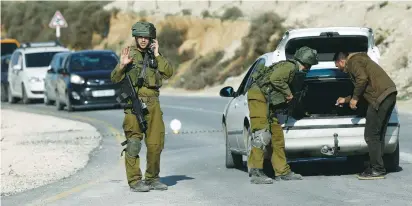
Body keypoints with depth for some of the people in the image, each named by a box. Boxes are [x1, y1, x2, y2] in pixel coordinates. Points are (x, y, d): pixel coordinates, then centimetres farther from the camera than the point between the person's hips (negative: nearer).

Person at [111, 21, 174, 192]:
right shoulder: (129, 53, 6)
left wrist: (157, 55, -6)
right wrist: (122, 65, -16)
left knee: (156, 143, 6)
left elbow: (168, 73, 0)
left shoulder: (155, 55, 15)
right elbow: (115, 79, 2)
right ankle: (135, 181, -6)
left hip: (152, 103, 4)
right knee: (133, 142, -7)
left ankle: (152, 178, 18)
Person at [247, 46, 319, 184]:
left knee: (277, 135, 12)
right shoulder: (290, 66, -10)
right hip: (259, 96, -10)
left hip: (268, 101, 10)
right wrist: (288, 93, -13)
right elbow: (275, 79, -23)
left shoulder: (293, 69, 22)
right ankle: (255, 173, -20)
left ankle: (282, 171, 18)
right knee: (262, 135, -16)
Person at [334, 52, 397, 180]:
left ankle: (377, 170, -7)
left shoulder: (352, 62, 0)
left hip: (380, 96, -10)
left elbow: (362, 78, -17)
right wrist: (346, 100, 42)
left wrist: (354, 98, -7)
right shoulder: (360, 59, 31)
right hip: (390, 93, 10)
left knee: (371, 135, -6)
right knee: (378, 135, 14)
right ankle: (376, 168, 16)